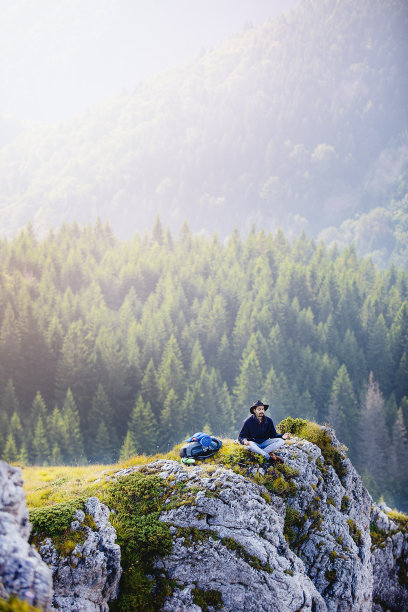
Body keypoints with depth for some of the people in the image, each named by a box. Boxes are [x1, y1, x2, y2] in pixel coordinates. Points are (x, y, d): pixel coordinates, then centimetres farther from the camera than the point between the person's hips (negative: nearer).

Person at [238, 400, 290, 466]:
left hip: (264, 442, 4)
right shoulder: (248, 422, -11)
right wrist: (244, 441, -35)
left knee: (280, 441, -19)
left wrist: (282, 436, -14)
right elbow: (241, 437, -10)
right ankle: (269, 457, -42)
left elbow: (273, 434, 7)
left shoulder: (269, 421, -1)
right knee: (249, 445, -40)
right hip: (254, 444, -4)